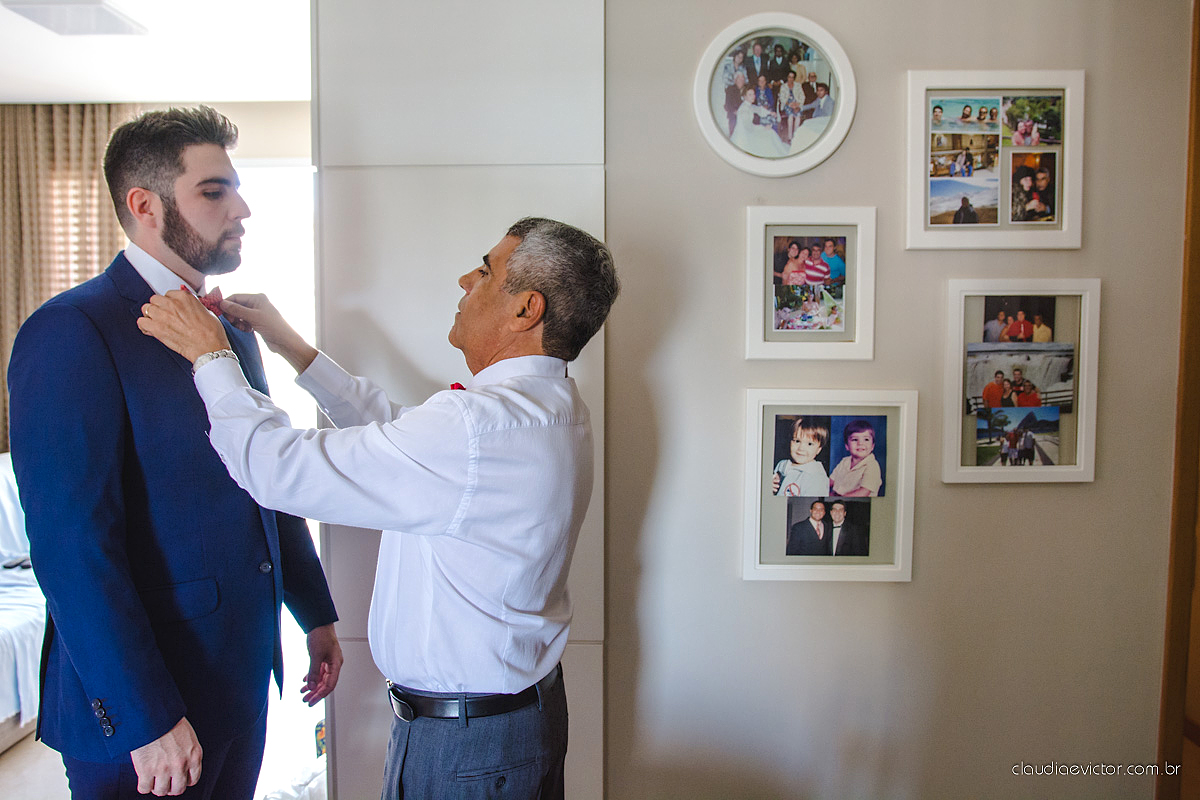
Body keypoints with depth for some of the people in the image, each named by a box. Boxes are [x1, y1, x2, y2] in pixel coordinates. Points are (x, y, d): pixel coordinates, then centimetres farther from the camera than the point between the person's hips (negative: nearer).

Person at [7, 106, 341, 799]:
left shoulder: (232, 327, 9)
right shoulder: (72, 332, -16)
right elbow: (71, 548, -20)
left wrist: (316, 613, 14)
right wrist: (149, 719, -19)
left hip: (242, 681, 7)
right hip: (138, 703, -7)